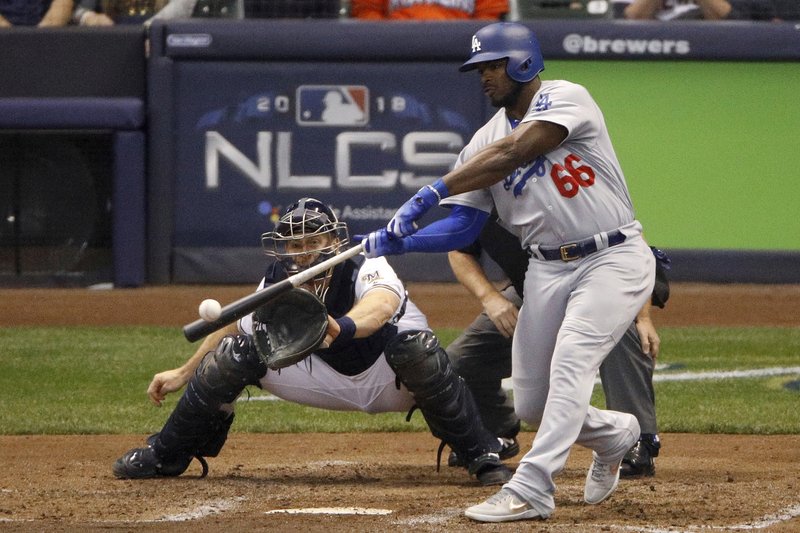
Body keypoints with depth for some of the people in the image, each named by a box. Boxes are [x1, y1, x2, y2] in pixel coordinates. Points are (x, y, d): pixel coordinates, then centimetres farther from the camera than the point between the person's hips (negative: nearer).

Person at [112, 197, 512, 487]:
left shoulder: (367, 270, -32)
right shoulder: (275, 287, -16)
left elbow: (381, 304, -57)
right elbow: (235, 326, 2)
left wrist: (342, 327, -78)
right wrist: (184, 373, 4)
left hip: (388, 377, -4)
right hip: (327, 380, 4)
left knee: (415, 344, -39)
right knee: (234, 353, -11)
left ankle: (483, 456, -24)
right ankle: (165, 456, 10)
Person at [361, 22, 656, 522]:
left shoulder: (565, 98, -11)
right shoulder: (486, 139, 8)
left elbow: (512, 154, -26)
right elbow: (463, 226, 3)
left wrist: (431, 193, -31)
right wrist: (400, 241, -15)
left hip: (614, 260, -7)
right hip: (548, 270, 7)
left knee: (569, 364, -24)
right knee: (531, 405, 6)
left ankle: (530, 489, -27)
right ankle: (614, 434, 34)